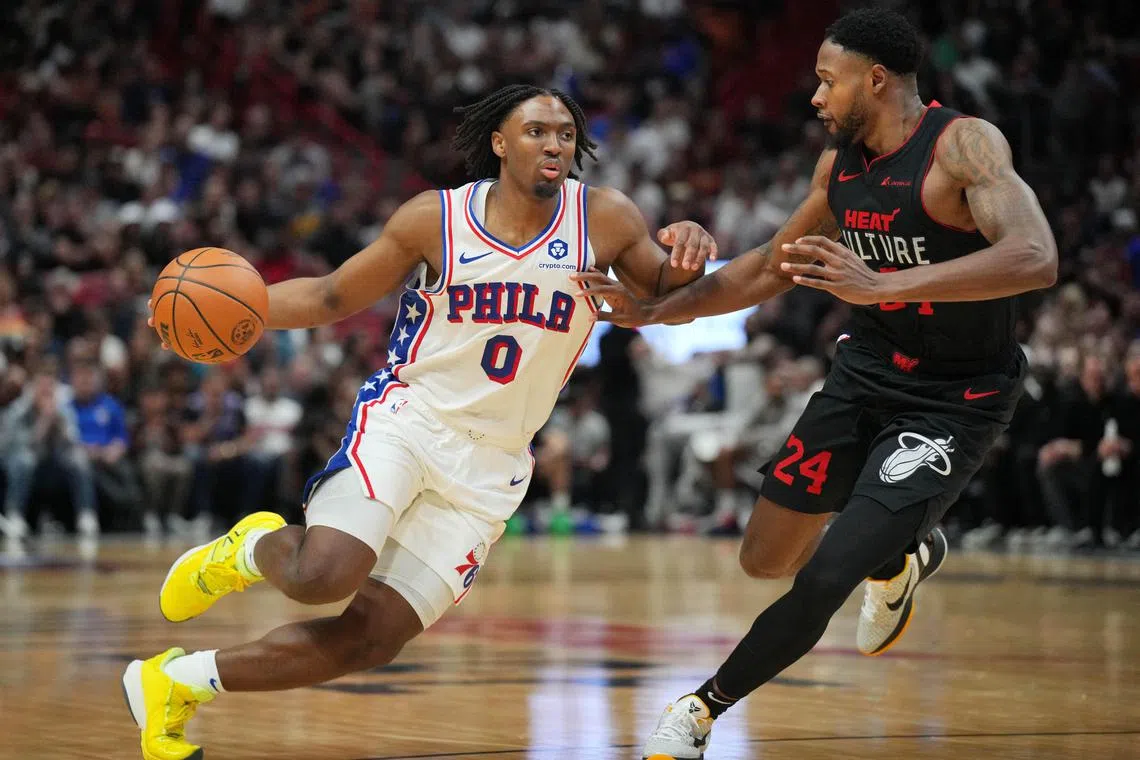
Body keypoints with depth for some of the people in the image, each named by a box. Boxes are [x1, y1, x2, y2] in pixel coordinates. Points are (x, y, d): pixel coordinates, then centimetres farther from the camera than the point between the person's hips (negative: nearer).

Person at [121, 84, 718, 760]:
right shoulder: (435, 219, -4)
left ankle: (177, 680, 14)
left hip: (489, 467, 2)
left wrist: (686, 253, -17)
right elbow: (332, 298, 6)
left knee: (372, 640, -3)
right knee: (321, 576, -29)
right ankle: (255, 547, 8)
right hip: (406, 419, -2)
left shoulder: (605, 220, -3)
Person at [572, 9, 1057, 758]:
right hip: (865, 375, 8)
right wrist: (659, 309, 6)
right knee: (767, 557, 13)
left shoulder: (964, 144, -22)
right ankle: (902, 558, 42)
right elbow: (771, 268, 16)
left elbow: (1036, 259, -38)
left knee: (824, 583, -15)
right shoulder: (841, 163, 1)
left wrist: (883, 285, -46)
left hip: (952, 405, -7)